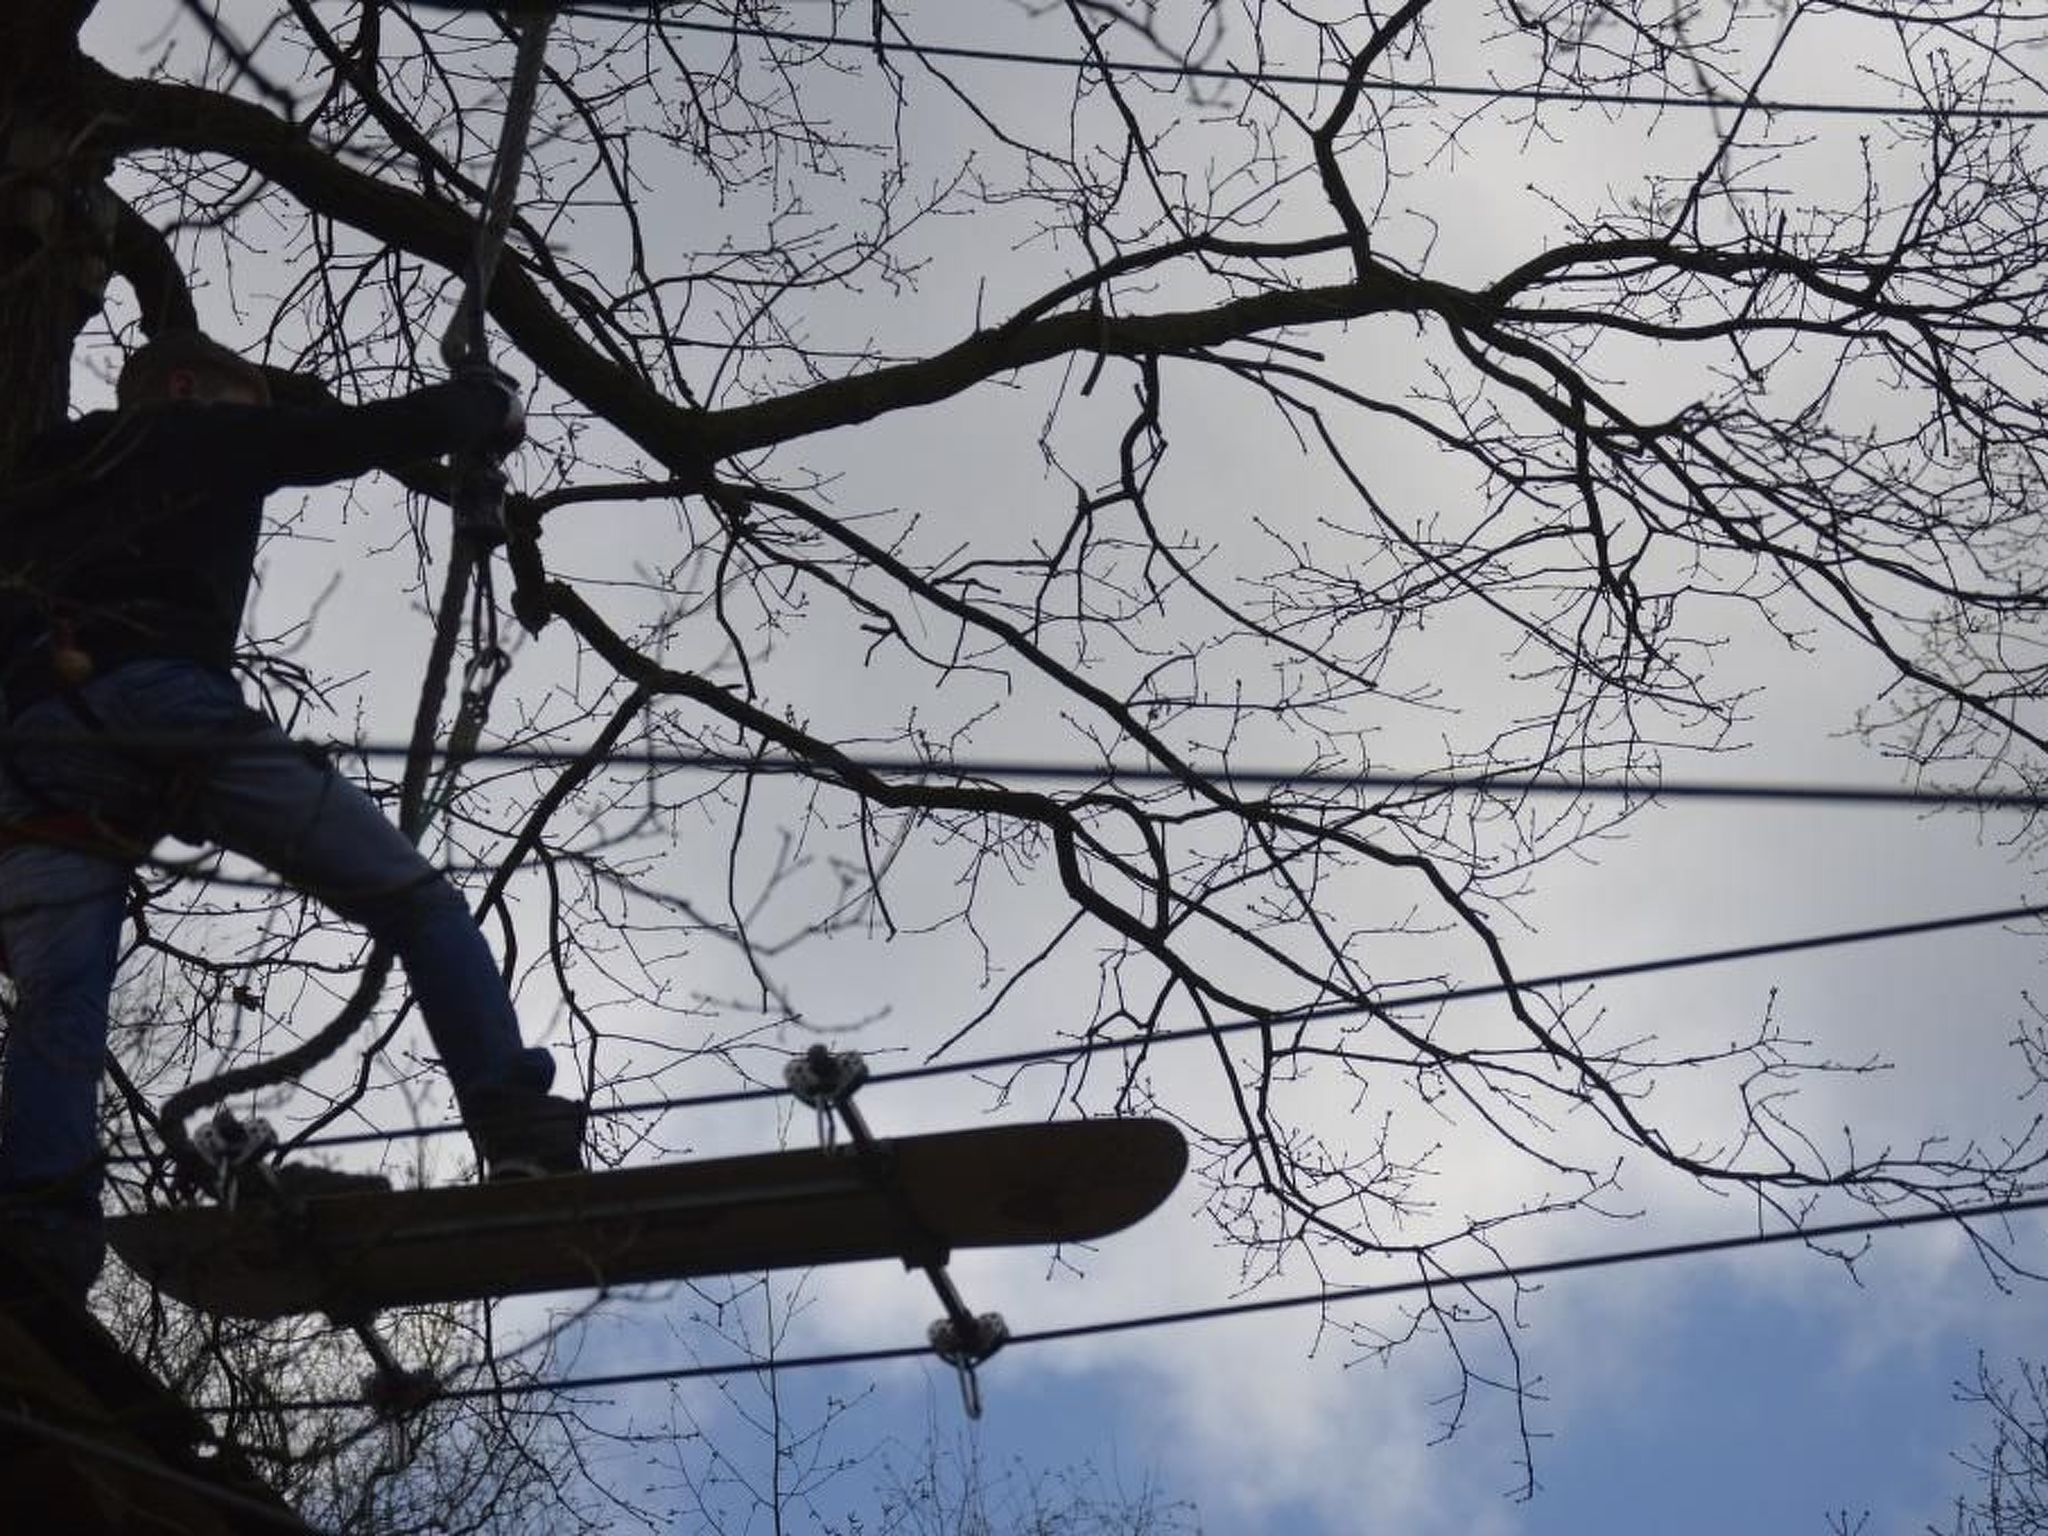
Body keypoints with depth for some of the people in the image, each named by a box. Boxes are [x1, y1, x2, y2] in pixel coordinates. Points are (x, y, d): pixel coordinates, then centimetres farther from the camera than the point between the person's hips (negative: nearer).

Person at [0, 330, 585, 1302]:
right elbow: (396, 432, 21)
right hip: (160, 702, -5)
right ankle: (522, 1135, -15)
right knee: (415, 901, -1)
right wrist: (484, 400, 39)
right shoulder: (205, 439, 24)